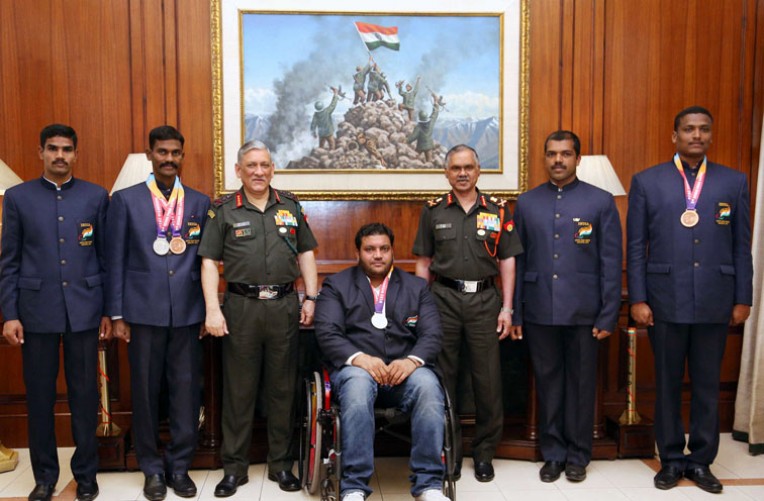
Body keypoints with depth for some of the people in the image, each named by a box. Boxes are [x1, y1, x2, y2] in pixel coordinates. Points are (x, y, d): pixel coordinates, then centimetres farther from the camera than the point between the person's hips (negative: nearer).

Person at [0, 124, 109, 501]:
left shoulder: (96, 196, 4)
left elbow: (106, 256, 6)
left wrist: (109, 309, 4)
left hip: (84, 309, 0)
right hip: (37, 309, 0)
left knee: (85, 394, 7)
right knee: (39, 396, 8)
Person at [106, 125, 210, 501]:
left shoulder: (199, 203, 9)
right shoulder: (125, 200, 4)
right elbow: (116, 261, 2)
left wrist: (209, 309, 5)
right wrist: (117, 315, -1)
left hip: (188, 312, 1)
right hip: (144, 311, -1)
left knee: (186, 391, 4)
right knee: (146, 392, 7)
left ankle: (179, 466, 19)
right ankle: (152, 469, 22)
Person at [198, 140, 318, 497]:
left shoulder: (291, 206, 10)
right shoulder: (223, 210, 3)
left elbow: (306, 253, 12)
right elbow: (209, 262, 0)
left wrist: (311, 298, 4)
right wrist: (213, 309, -9)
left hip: (285, 305, 2)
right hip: (241, 306, -2)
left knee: (282, 388, 9)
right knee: (239, 390, 6)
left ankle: (281, 464, 21)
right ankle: (234, 467, 18)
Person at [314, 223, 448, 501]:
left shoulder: (417, 287, 18)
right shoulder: (336, 285, 13)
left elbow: (431, 335, 6)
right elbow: (327, 333, -1)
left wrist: (412, 360, -16)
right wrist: (359, 358, -20)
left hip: (404, 368, 2)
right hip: (356, 367, -1)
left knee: (428, 385, -32)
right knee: (358, 385, -37)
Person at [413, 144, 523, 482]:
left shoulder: (498, 209, 6)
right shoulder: (433, 211, 6)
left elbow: (507, 261, 6)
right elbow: (424, 263, 8)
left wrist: (507, 308, 0)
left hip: (484, 299, 0)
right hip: (444, 298, 0)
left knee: (488, 378, 3)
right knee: (443, 377, 6)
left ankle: (484, 453, 18)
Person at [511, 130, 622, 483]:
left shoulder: (601, 201, 1)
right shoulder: (526, 202, 8)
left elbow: (611, 262, -1)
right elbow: (517, 261, 7)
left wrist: (608, 316, -6)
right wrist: (515, 313, 4)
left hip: (583, 312, -1)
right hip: (539, 312, 2)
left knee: (581, 384, 9)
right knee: (547, 383, 10)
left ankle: (578, 455, 24)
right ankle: (552, 453, 24)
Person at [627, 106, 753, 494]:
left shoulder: (734, 182, 7)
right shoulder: (646, 181, 2)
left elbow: (742, 246, 6)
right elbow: (635, 246, 0)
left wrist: (743, 299, 3)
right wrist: (637, 299, -5)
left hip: (715, 302, 1)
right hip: (665, 301, -1)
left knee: (708, 385, 9)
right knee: (667, 384, 9)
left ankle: (701, 460, 23)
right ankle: (671, 459, 22)